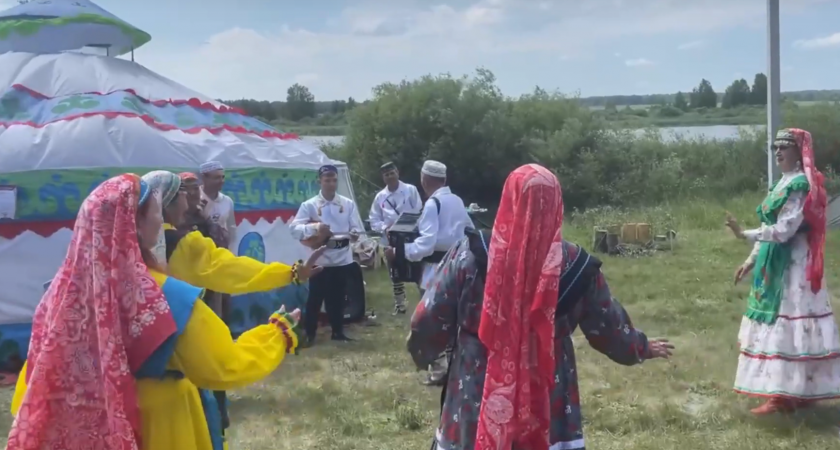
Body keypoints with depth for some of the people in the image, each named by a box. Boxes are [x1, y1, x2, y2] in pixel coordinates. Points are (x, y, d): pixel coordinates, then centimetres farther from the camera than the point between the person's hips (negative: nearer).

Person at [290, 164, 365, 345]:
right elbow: (295, 228, -13)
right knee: (315, 297, 1)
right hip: (320, 259, -2)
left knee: (338, 297, 11)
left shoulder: (348, 204, 5)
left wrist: (354, 234, -18)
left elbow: (356, 228, 5)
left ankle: (338, 331, 23)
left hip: (342, 258, 2)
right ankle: (309, 334, 10)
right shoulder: (309, 205, -4)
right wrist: (315, 228, -28)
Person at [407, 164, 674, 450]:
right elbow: (609, 326, 8)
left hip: (477, 400, -1)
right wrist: (641, 348, 28)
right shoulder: (575, 265, -5)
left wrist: (421, 352, 17)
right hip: (548, 403, 1)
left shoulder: (470, 255, -11)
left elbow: (430, 319, -5)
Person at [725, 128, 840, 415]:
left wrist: (745, 234, -26)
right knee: (778, 325, 11)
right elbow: (770, 227, 16)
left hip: (793, 265, -10)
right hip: (776, 264, 10)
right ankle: (794, 391, 18)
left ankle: (786, 395, -3)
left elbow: (784, 230, -22)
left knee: (786, 325, -8)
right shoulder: (784, 182, 14)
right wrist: (752, 260, 14)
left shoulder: (801, 184, -15)